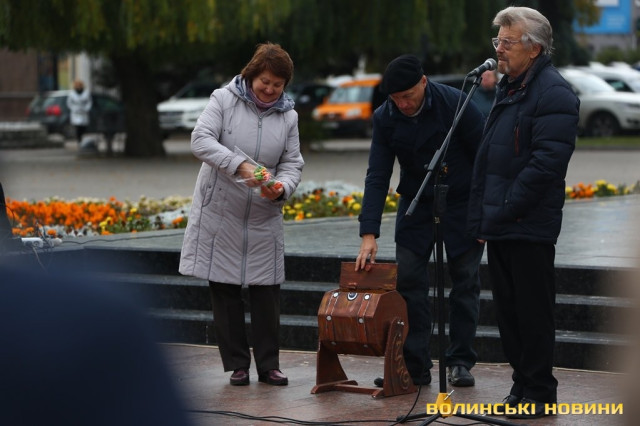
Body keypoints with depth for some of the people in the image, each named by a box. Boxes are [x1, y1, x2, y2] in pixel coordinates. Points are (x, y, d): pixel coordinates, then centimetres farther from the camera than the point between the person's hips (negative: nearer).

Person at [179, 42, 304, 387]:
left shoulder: (288, 116, 7)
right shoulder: (224, 100, -4)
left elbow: (292, 163, 6)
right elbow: (200, 140, -17)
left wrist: (282, 187, -17)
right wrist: (239, 165, -30)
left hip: (264, 219, 2)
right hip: (221, 214, -2)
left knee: (266, 292, 3)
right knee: (225, 291, 2)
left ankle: (268, 365, 12)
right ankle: (237, 364, 11)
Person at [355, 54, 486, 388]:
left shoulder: (455, 104, -20)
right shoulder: (385, 118, -10)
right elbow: (377, 177, -11)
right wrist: (369, 235, -19)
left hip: (461, 202, -3)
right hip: (415, 204, 3)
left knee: (465, 281, 0)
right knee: (408, 281, -4)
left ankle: (460, 362, 9)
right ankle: (413, 365, 1)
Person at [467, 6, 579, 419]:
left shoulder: (553, 93, -14)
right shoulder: (509, 87, 16)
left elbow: (546, 163, -21)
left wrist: (505, 211, -19)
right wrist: (482, 216, 16)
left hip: (529, 229, -9)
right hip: (499, 226, 9)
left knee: (533, 312, -1)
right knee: (509, 308, 13)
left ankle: (539, 392, 7)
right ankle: (523, 383, 22)